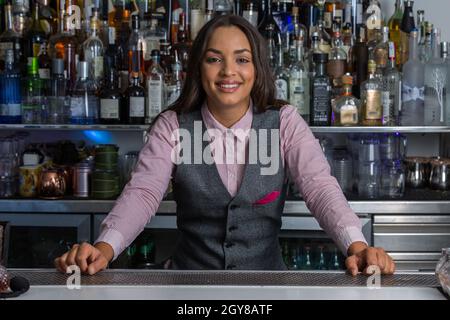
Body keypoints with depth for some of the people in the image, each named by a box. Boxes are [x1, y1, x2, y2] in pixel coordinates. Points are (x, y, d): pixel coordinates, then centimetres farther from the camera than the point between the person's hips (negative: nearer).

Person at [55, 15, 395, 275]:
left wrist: (356, 245, -30)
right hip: (189, 282, -1)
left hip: (266, 281, 1)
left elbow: (320, 185, -12)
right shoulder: (172, 126, -2)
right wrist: (105, 248, -32)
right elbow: (143, 192, -13)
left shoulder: (284, 122, -2)